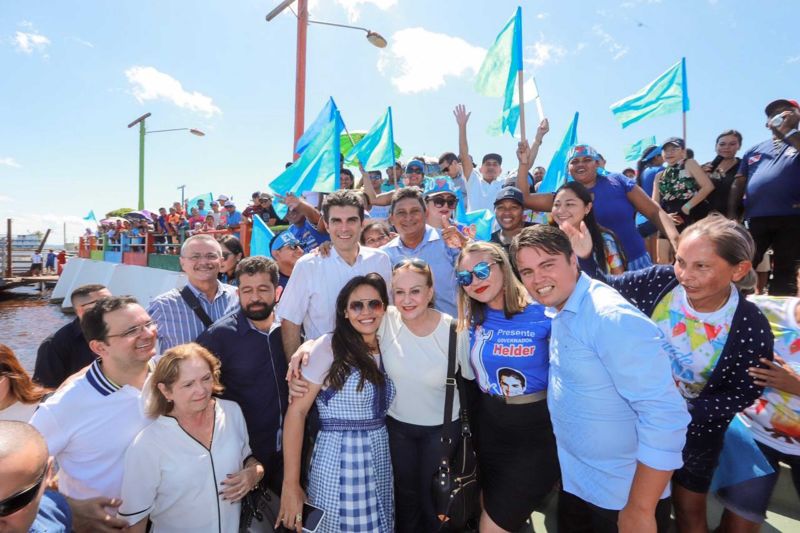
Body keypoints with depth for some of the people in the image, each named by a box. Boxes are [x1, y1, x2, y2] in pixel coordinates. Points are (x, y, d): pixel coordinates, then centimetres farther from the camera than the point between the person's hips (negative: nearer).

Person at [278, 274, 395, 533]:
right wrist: (290, 484, -17)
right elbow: (296, 411, -15)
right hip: (339, 464, -6)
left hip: (381, 463, 6)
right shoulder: (330, 346, -13)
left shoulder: (385, 349, 5)